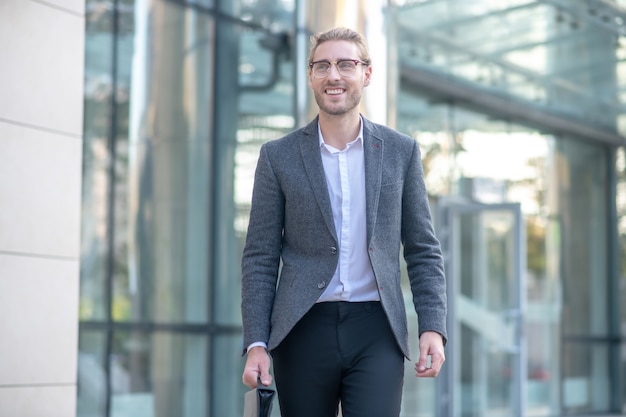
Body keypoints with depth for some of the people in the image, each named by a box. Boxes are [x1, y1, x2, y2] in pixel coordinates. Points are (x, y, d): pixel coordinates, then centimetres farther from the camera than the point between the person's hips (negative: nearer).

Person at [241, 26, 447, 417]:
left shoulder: (400, 151, 7)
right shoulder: (278, 157, 5)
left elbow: (423, 250, 9)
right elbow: (260, 259, 4)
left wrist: (433, 327, -2)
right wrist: (256, 344, -4)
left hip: (376, 331, 0)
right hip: (303, 330, 0)